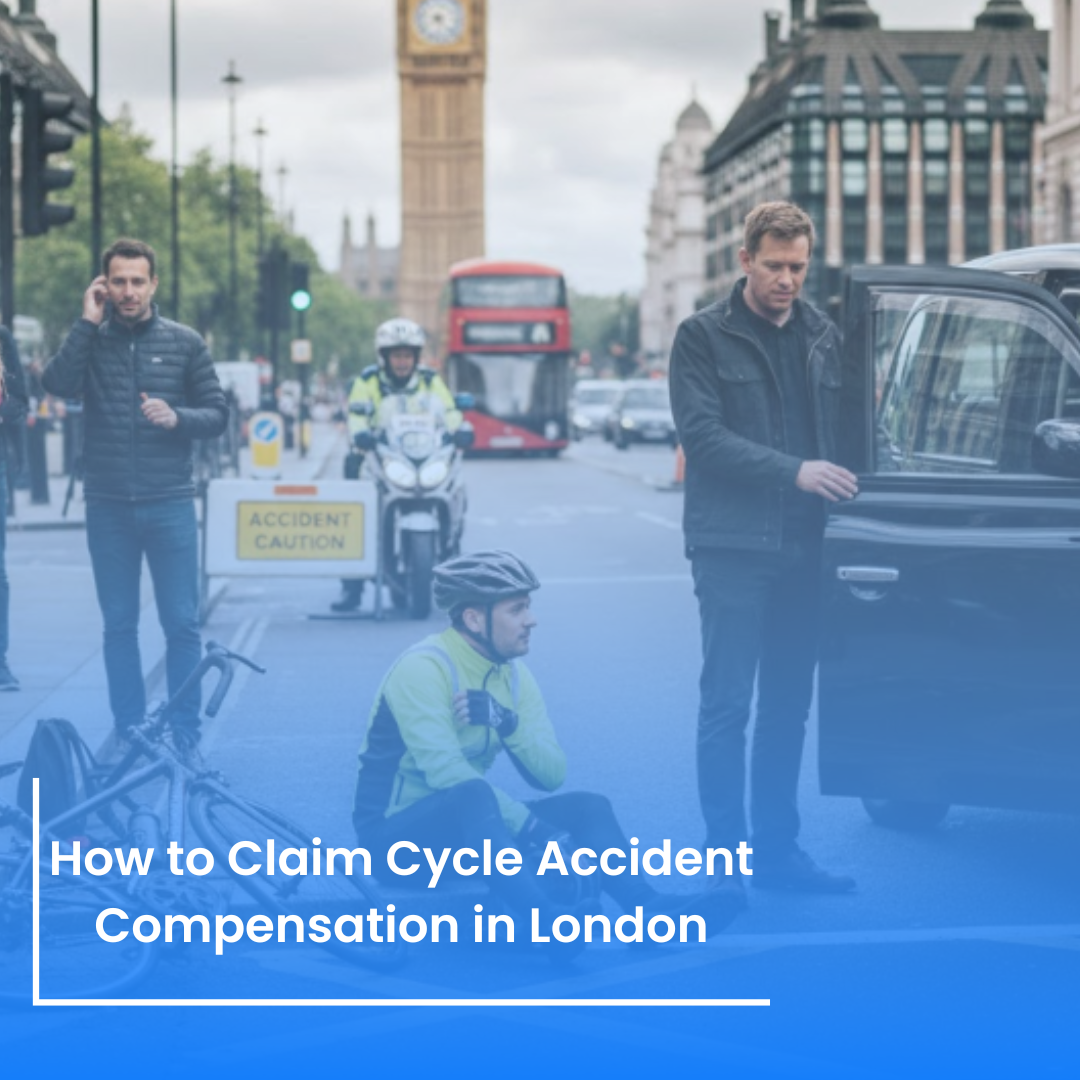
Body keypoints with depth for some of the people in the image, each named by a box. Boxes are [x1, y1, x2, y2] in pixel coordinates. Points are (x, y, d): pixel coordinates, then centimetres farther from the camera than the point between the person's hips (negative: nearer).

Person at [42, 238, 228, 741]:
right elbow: (57, 384, -15)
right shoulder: (91, 340, 4)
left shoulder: (184, 343, 3)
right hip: (108, 507, 1)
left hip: (170, 505, -1)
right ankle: (127, 732, 17)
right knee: (118, 624, 8)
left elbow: (218, 414, 3)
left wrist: (176, 417, -16)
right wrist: (88, 322, -14)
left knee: (181, 623, -1)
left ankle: (185, 733, 8)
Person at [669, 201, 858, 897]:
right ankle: (726, 853, 0)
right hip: (733, 546, -5)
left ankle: (777, 848, 16)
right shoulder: (704, 337, -1)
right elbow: (702, 434, -11)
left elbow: (843, 430, 15)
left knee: (789, 705, 9)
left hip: (803, 549, 5)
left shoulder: (824, 338, 14)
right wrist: (794, 471, -19)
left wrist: (843, 489, -4)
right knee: (728, 704, -4)